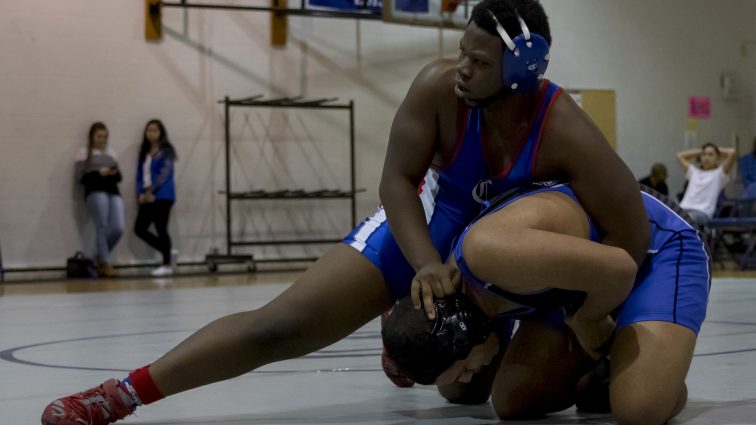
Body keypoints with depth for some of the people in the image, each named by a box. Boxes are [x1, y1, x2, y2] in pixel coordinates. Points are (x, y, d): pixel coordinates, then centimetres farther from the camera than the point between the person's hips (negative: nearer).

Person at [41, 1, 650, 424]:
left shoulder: (566, 133, -32)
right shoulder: (439, 87, -28)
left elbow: (631, 239, -29)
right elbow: (397, 180, -19)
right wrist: (426, 265, -34)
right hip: (427, 226, -1)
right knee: (283, 326, -15)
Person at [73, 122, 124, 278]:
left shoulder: (111, 152, 22)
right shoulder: (84, 153, 7)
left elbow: (119, 177, 20)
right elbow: (80, 177, -2)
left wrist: (115, 173, -3)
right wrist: (99, 173, -13)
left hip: (113, 192, 4)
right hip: (95, 192, -4)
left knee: (118, 228, -9)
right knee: (102, 227, -12)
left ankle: (101, 257, 12)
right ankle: (105, 263, -3)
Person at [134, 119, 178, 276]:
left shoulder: (166, 151, -4)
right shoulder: (144, 152, 16)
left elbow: (165, 173, -12)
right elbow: (140, 174, 14)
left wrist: (151, 190, -15)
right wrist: (141, 193, -1)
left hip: (162, 196, -7)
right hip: (147, 197, 7)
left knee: (161, 229, -7)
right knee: (139, 228, 1)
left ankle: (167, 264, 4)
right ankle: (168, 253, 15)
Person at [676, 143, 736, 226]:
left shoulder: (719, 173, 14)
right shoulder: (694, 172, 30)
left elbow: (732, 152, 2)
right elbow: (680, 155, 40)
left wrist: (719, 150, 21)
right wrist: (700, 151, 36)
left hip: (702, 213, -4)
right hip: (684, 209, 4)